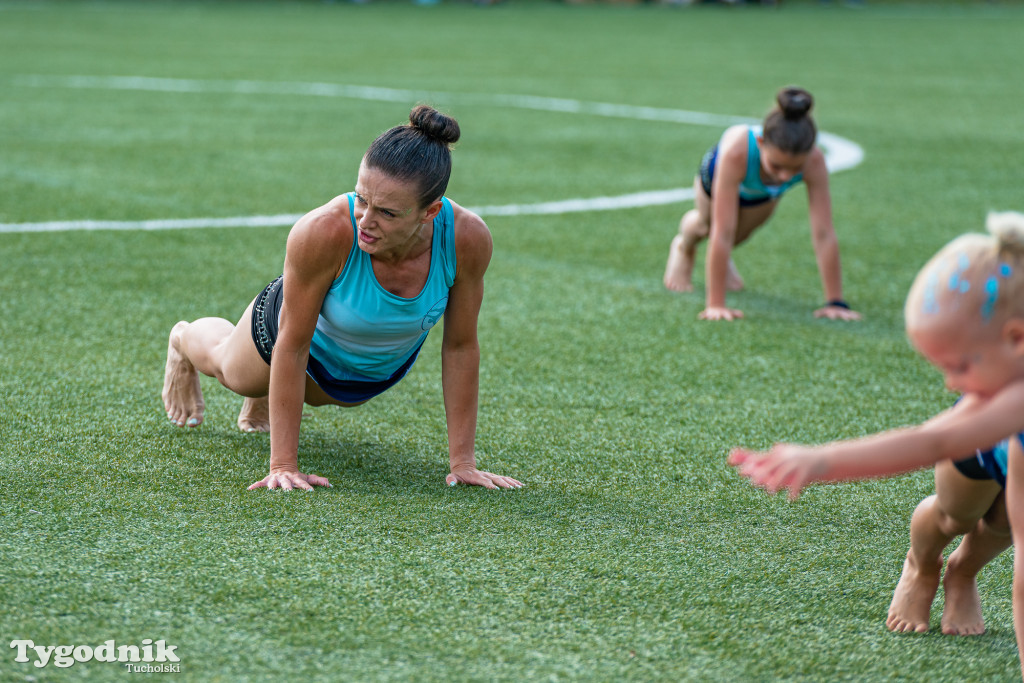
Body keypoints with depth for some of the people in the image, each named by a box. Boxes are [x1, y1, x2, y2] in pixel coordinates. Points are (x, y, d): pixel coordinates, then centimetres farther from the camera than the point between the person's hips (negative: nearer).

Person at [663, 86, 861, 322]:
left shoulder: (814, 161, -45)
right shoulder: (736, 150, -52)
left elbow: (823, 234, -39)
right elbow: (722, 233, -49)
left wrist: (836, 302, -38)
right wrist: (715, 304, -47)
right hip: (717, 172, -2)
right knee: (706, 224, 21)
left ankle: (722, 258, 51)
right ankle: (683, 248, 56)